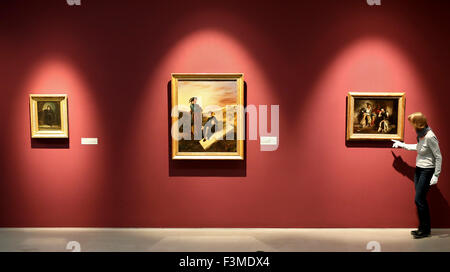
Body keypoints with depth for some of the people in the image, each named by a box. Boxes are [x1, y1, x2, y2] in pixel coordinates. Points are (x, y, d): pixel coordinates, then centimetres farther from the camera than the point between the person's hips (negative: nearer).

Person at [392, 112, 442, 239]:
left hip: (427, 171, -8)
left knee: (419, 199, -5)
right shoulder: (421, 134, 4)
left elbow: (438, 157, -17)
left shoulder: (430, 137, -21)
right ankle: (423, 228, 22)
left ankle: (425, 229, 8)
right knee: (421, 200, 11)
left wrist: (436, 175, -17)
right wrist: (401, 144, 27)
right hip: (419, 170, 9)